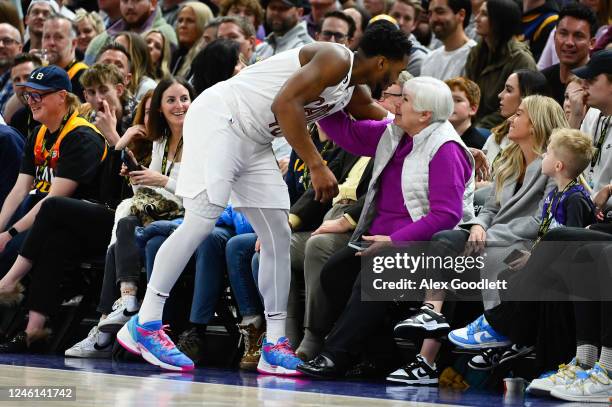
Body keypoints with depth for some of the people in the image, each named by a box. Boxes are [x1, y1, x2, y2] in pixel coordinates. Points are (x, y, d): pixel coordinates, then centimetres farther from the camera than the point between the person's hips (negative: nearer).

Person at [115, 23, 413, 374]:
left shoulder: (353, 91, 15)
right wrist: (317, 166, -26)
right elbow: (284, 104, -27)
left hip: (253, 143, 10)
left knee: (278, 238, 5)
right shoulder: (335, 60, -16)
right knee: (202, 221, -16)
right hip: (219, 120, -10)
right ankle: (143, 325, -12)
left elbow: (377, 116, 38)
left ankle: (275, 347, 7)